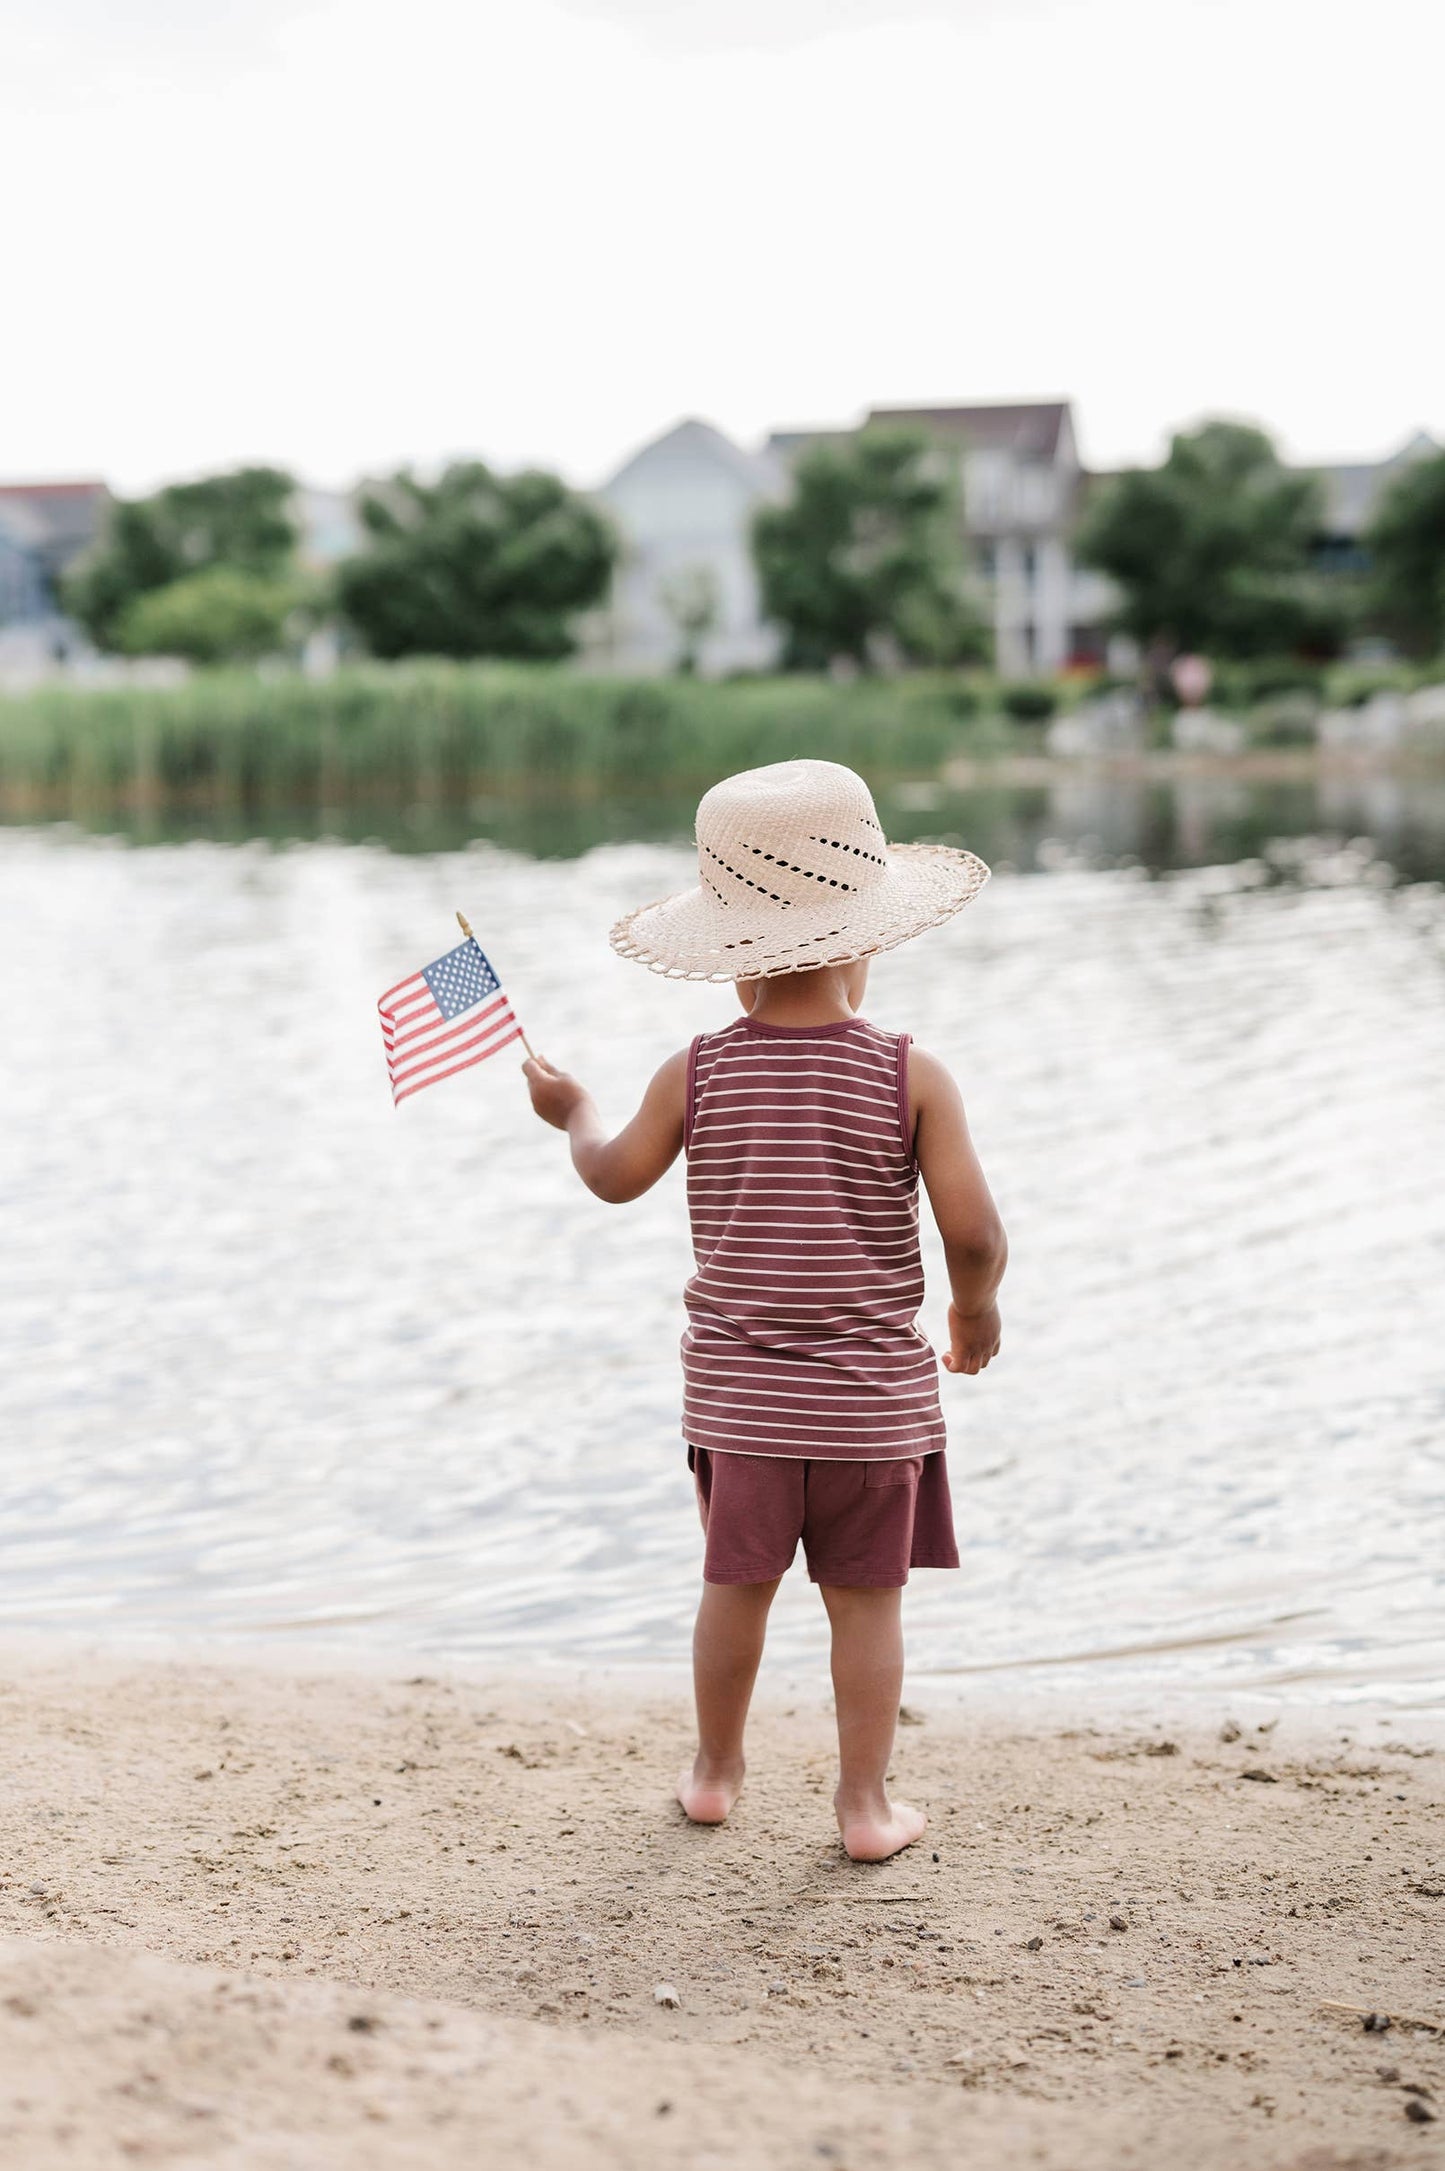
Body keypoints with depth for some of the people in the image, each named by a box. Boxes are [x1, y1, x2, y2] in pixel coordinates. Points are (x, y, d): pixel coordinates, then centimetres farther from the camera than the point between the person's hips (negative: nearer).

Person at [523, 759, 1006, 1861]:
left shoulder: (696, 1074, -6)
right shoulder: (912, 1075, -11)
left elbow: (615, 1177, 9)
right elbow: (974, 1232, -14)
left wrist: (573, 1110, 29)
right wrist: (976, 1310, 6)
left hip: (738, 1389, 2)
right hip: (873, 1394, -2)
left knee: (738, 1582, 18)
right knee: (867, 1598, 9)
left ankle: (716, 1770, 33)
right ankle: (866, 1802, 16)